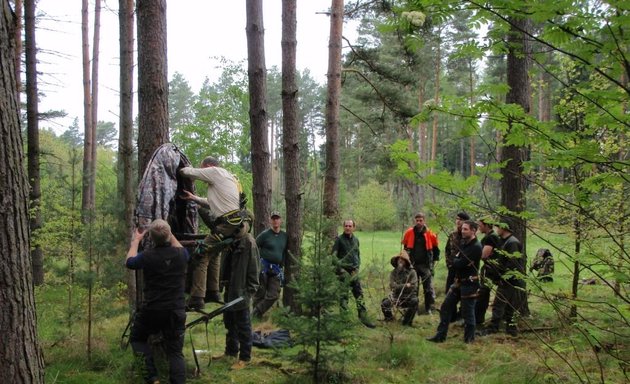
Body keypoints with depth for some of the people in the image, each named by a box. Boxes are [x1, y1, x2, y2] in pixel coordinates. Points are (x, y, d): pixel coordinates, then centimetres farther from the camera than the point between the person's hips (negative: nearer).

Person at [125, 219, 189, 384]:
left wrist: (136, 240, 24)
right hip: (176, 311, 2)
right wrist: (170, 236, 31)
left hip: (152, 310, -2)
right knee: (175, 352, 8)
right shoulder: (180, 254, -5)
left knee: (137, 338, 21)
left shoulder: (147, 256, -12)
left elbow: (129, 262, 12)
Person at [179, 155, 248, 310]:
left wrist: (186, 169, 18)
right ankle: (213, 292, 32)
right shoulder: (227, 176, 25)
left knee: (201, 256, -9)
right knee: (213, 253, 26)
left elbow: (186, 172, -4)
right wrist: (194, 198, 24)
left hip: (226, 224, -10)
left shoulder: (214, 172, -3)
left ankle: (197, 298, -14)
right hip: (235, 223, 10)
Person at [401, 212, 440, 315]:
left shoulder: (429, 234, -4)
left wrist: (434, 258, 6)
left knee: (428, 287, -3)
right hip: (413, 264, 2)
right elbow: (405, 245, 13)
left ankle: (429, 308, 5)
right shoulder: (409, 232, -1)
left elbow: (435, 247, 10)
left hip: (425, 264, -2)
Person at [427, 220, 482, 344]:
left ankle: (469, 339, 15)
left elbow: (458, 264, -22)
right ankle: (440, 336, 15)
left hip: (469, 283, -9)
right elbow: (454, 262, 11)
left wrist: (456, 259, -3)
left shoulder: (476, 247, -18)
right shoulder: (463, 243, 11)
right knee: (446, 307, 9)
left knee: (467, 312, 1)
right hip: (458, 281, 9)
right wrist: (458, 260, -8)